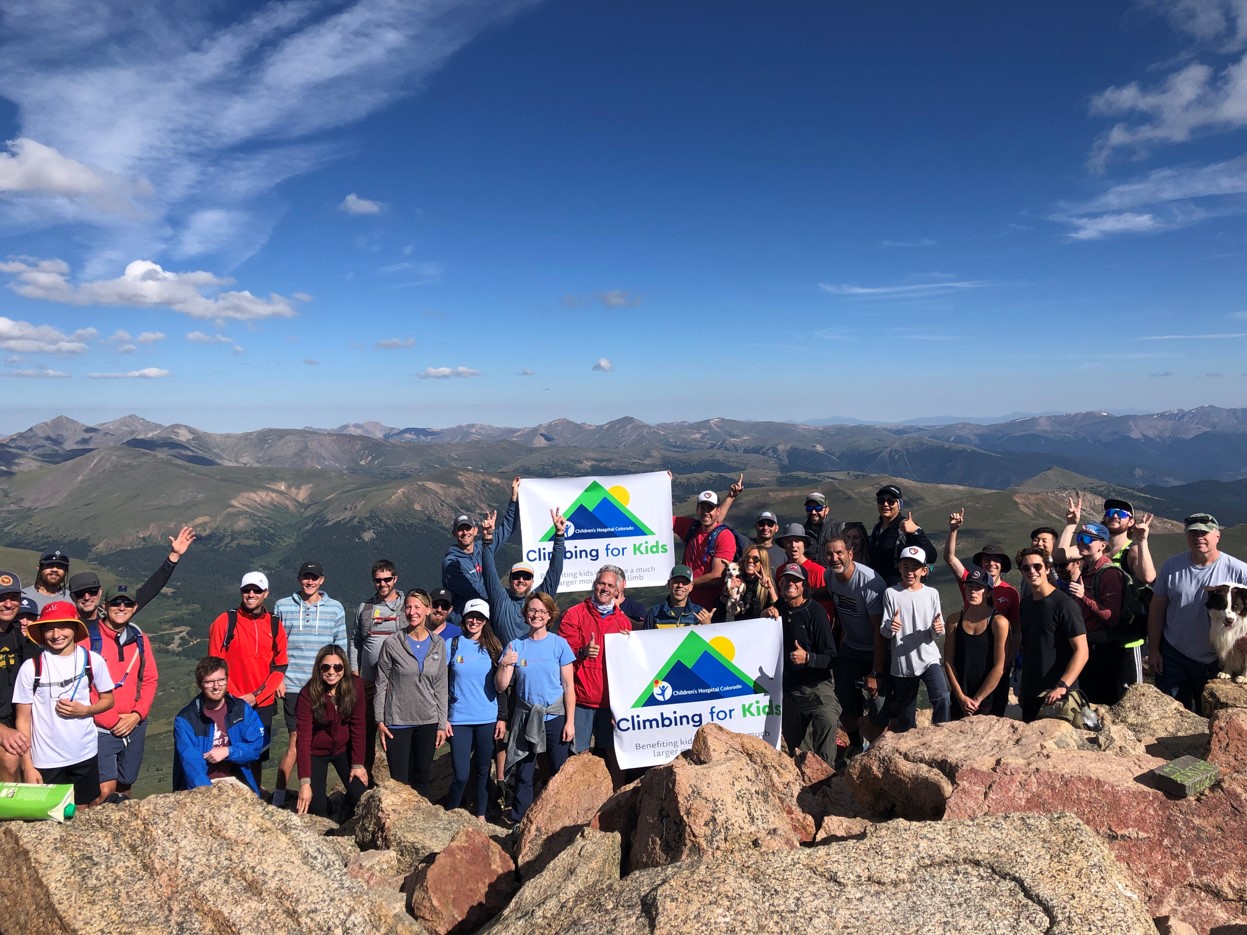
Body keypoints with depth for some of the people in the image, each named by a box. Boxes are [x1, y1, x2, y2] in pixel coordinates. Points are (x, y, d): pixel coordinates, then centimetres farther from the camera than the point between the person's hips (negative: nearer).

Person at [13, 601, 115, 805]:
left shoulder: (93, 661, -6)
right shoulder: (31, 667, -10)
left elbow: (108, 700, 7)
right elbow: (23, 719, -4)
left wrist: (84, 710, -14)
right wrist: (27, 766, -6)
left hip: (85, 755, 2)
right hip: (46, 760, -1)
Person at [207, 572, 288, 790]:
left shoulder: (274, 625, 5)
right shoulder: (224, 622, -3)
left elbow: (280, 666, 4)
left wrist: (255, 696, -8)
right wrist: (237, 697, -12)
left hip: (263, 704, 3)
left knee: (257, 756, 12)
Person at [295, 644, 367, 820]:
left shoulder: (355, 685, -19)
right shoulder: (308, 694, -25)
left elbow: (358, 725, -12)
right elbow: (303, 738, -27)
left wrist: (358, 764, -12)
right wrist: (305, 782, -31)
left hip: (344, 749, 2)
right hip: (316, 753, -2)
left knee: (361, 797, -10)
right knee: (316, 805, -10)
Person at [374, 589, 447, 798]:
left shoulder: (438, 644, 2)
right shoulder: (392, 643, -6)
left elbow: (441, 687, 5)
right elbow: (381, 684, -1)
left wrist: (442, 724, 3)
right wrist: (380, 721, -5)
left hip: (428, 722, 2)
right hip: (397, 722, -2)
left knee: (423, 777, 11)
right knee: (400, 780, 2)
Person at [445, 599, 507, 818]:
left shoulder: (493, 648, 5)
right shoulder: (452, 645, 1)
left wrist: (502, 718, 2)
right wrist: (442, 718, -3)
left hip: (488, 720, 1)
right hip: (459, 720, -1)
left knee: (483, 770, 10)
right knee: (461, 774, -4)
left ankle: (480, 815, 26)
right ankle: (449, 814, 19)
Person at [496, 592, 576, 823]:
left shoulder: (559, 644, -3)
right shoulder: (515, 646, 2)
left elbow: (568, 686, -2)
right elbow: (501, 687, 1)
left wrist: (570, 721, -6)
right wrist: (504, 665, -17)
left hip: (555, 717, -1)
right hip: (525, 717, 2)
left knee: (560, 773, 2)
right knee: (523, 774, 8)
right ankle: (518, 820, 23)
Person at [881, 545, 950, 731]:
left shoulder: (932, 594, 3)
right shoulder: (891, 593, -2)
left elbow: (937, 632, 5)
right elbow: (883, 631, -3)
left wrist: (938, 629, -18)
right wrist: (890, 628, -25)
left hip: (929, 658, 1)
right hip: (902, 662, 0)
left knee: (942, 698, -21)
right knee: (905, 716, 8)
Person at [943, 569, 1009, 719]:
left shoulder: (999, 622, -9)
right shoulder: (955, 621, 2)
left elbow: (999, 668, -11)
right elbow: (948, 661, 1)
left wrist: (977, 700, -10)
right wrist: (960, 696, -7)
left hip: (988, 700, -3)